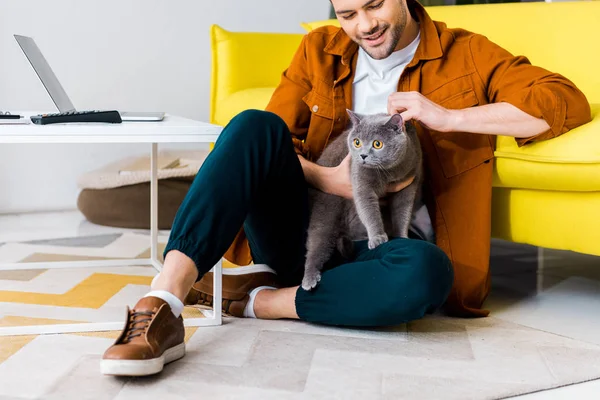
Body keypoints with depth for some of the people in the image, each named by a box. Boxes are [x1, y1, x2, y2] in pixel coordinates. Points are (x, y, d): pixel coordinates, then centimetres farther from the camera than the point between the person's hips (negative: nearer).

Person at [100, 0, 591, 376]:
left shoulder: (467, 55, 6)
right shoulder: (319, 51, 13)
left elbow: (571, 103, -6)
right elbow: (271, 140, 5)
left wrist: (448, 117, -16)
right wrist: (328, 180, -16)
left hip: (380, 247, -1)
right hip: (304, 234, 2)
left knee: (425, 271, -38)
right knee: (255, 126, -26)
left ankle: (254, 299, -19)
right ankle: (163, 307, -37)